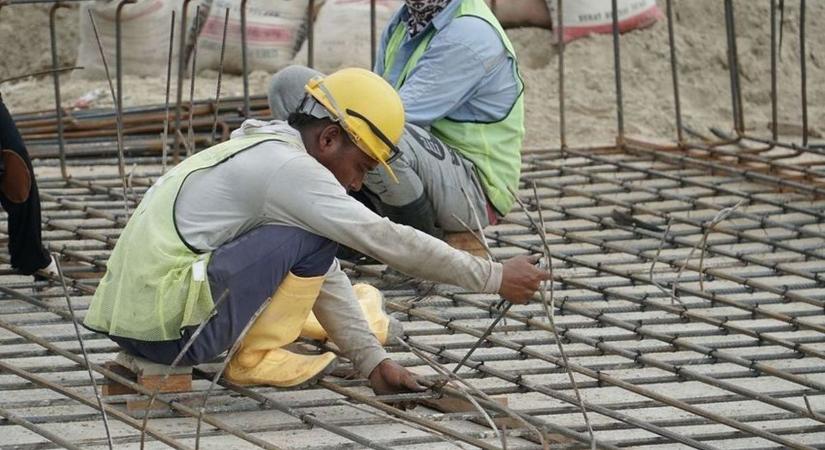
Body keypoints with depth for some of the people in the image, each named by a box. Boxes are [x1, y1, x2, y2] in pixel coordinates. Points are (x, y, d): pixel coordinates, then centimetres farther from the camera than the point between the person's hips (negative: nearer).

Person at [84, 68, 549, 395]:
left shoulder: (262, 155, 18)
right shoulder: (289, 167, -12)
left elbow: (325, 275, 18)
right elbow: (389, 241, -14)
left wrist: (372, 360, 13)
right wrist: (495, 277, -9)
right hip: (167, 325, -10)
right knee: (310, 238, -10)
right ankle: (257, 357, -3)